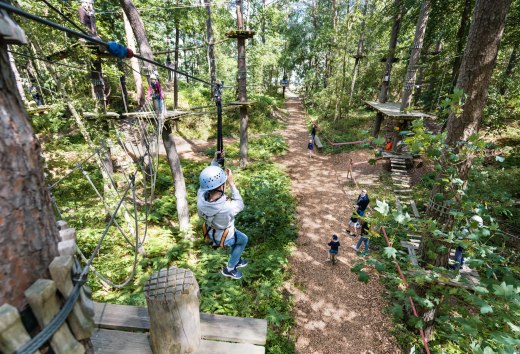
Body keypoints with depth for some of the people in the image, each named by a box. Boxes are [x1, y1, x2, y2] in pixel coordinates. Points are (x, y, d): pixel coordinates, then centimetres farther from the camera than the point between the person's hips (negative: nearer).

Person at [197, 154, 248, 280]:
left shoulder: (201, 195, -32)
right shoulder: (227, 208, -45)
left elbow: (208, 181, -10)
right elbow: (240, 205, -20)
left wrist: (215, 160, -7)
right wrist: (231, 183, -24)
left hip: (211, 232, 5)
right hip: (223, 238, -5)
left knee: (237, 236, 33)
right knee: (243, 239, 27)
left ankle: (236, 260, 52)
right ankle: (229, 269, 39)